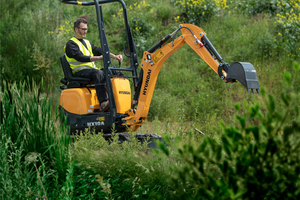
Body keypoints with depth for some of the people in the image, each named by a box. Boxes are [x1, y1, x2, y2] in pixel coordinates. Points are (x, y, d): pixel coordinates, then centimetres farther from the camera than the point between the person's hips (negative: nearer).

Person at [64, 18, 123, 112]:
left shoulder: (87, 43, 26)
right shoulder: (71, 44, -1)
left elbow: (100, 51, 19)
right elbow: (80, 57, -17)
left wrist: (115, 56, 1)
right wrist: (99, 58, -28)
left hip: (91, 70, 8)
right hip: (79, 72, -8)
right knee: (98, 73, -37)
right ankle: (103, 103, -52)